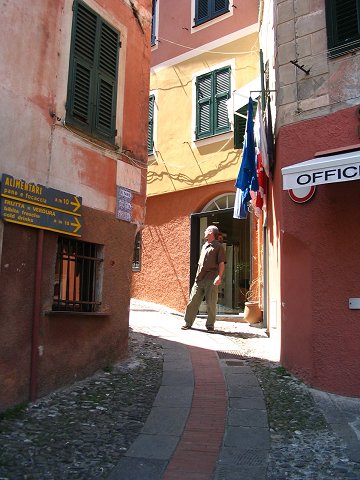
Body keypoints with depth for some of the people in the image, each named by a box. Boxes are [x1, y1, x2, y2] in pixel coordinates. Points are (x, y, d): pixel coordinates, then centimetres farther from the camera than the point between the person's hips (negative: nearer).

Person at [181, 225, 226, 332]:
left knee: (211, 303, -1)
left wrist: (219, 277, -19)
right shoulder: (204, 246, 21)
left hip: (211, 279, -6)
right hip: (199, 279, 6)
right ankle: (188, 323, 13)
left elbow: (221, 263, -7)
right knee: (193, 301, 5)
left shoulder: (218, 246, 0)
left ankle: (210, 325, 11)